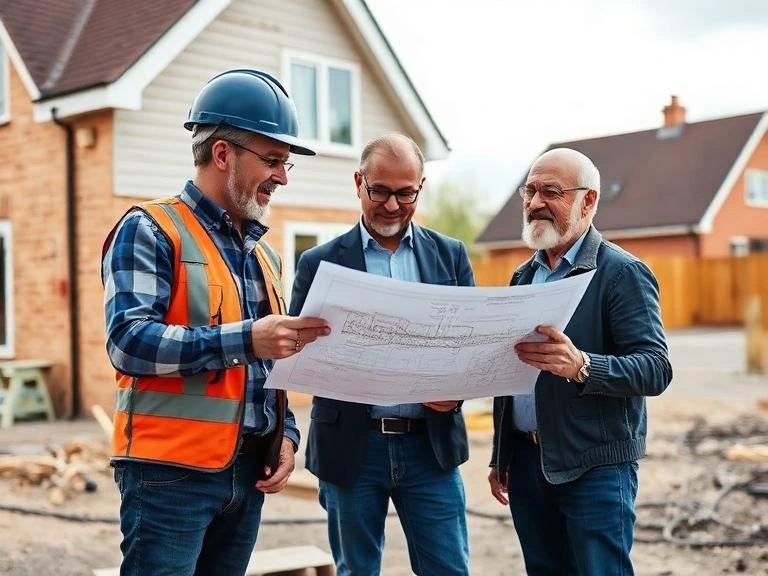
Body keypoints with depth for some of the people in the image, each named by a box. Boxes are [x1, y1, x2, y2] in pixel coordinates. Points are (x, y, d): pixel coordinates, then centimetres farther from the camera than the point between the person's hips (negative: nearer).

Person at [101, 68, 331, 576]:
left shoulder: (262, 252, 16)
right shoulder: (150, 231, -8)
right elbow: (129, 342, -20)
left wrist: (286, 434, 6)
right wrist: (244, 340, -27)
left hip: (249, 471, 7)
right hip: (170, 470, -7)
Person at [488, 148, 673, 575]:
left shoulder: (622, 272, -9)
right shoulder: (524, 276, 13)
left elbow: (656, 369, -17)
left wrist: (581, 366, -34)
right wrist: (500, 458, 18)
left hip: (594, 468, -6)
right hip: (526, 460, 7)